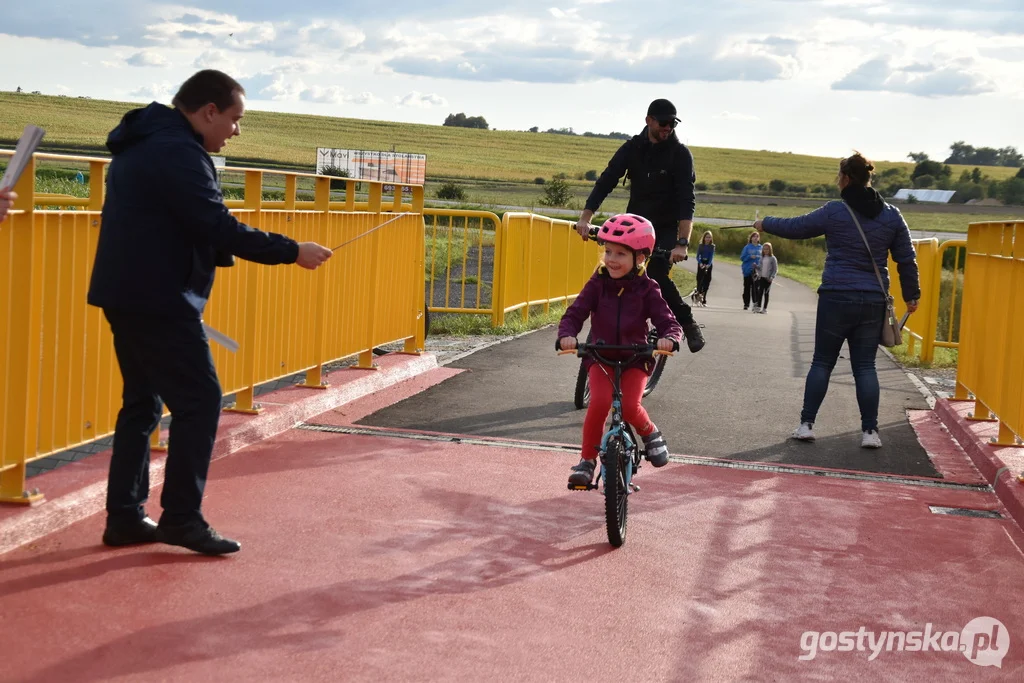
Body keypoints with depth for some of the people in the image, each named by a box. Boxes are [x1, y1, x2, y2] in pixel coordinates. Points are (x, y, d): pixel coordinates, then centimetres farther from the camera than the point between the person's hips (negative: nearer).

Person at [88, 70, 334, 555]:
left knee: (142, 402, 13)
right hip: (158, 300, -10)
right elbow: (219, 228, -21)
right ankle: (181, 517, -2)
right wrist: (292, 252, -14)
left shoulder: (144, 144, 17)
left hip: (127, 294, 10)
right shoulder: (179, 151, -16)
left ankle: (124, 516, 16)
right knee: (199, 400, -5)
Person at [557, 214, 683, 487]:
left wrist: (668, 338, -34)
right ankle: (587, 460, -8)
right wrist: (567, 335, -33)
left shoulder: (646, 290, -7)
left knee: (629, 407, -23)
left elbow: (669, 322, -9)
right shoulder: (598, 283, -5)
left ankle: (650, 434, 12)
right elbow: (574, 314, -11)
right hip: (600, 356, 1)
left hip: (635, 358, -1)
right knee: (600, 402, -25)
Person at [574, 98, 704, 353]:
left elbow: (686, 200, -21)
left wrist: (682, 243, -33)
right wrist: (585, 217, -24)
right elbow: (606, 181, -10)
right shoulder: (632, 148, -3)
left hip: (667, 229, -3)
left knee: (656, 274, -22)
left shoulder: (680, 154, -12)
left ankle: (688, 324, -3)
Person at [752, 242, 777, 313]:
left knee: (766, 293, 2)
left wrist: (772, 277, -17)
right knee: (760, 292, 1)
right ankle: (758, 307, 3)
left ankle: (765, 308, 6)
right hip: (761, 277, 4)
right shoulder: (762, 258, 9)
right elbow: (760, 267, 12)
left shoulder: (773, 258, -5)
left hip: (768, 279, -4)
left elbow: (775, 269, -6)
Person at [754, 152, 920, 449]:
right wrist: (911, 295, 18)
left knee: (822, 362, 9)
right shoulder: (891, 215, 3)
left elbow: (795, 227, 7)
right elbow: (907, 260, 7)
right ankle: (870, 431, 3)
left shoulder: (834, 212, -6)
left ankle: (806, 424, 9)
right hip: (874, 302, 2)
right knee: (865, 366, 7)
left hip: (836, 298, -2)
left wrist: (765, 224, 25)